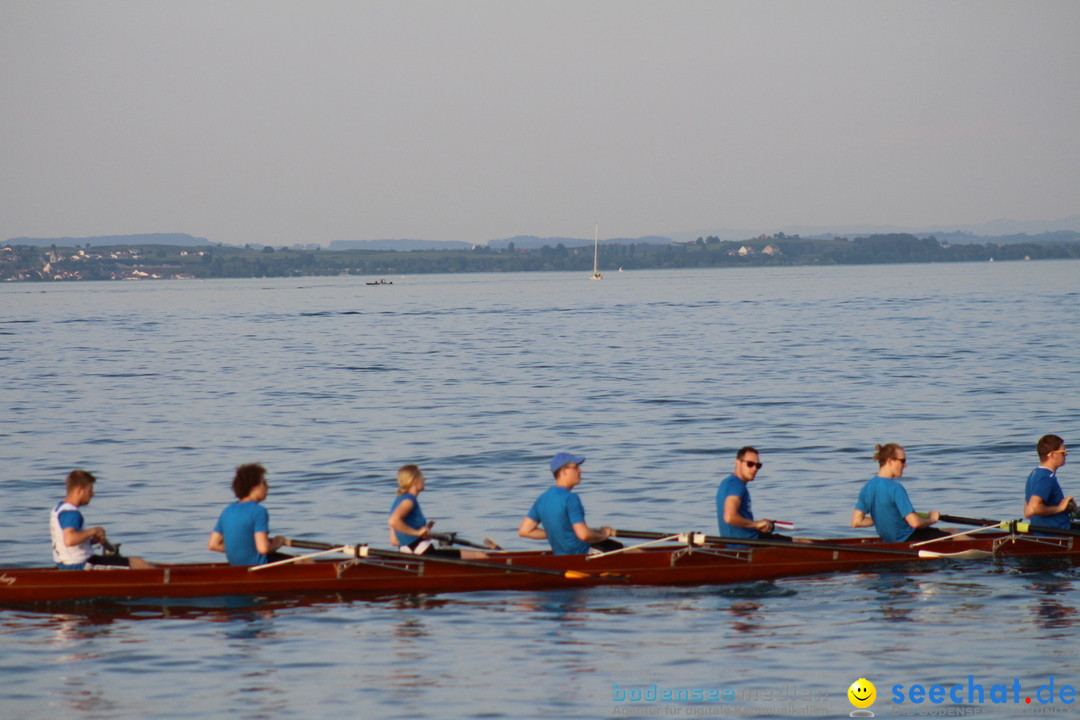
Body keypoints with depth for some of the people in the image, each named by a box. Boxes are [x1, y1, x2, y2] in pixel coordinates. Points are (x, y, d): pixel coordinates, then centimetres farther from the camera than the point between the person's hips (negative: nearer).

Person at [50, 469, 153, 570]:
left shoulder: (57, 509, 12)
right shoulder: (72, 513, -21)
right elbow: (69, 540, -38)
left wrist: (92, 540, 8)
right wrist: (93, 531, -23)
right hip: (80, 565, -11)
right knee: (138, 563, -7)